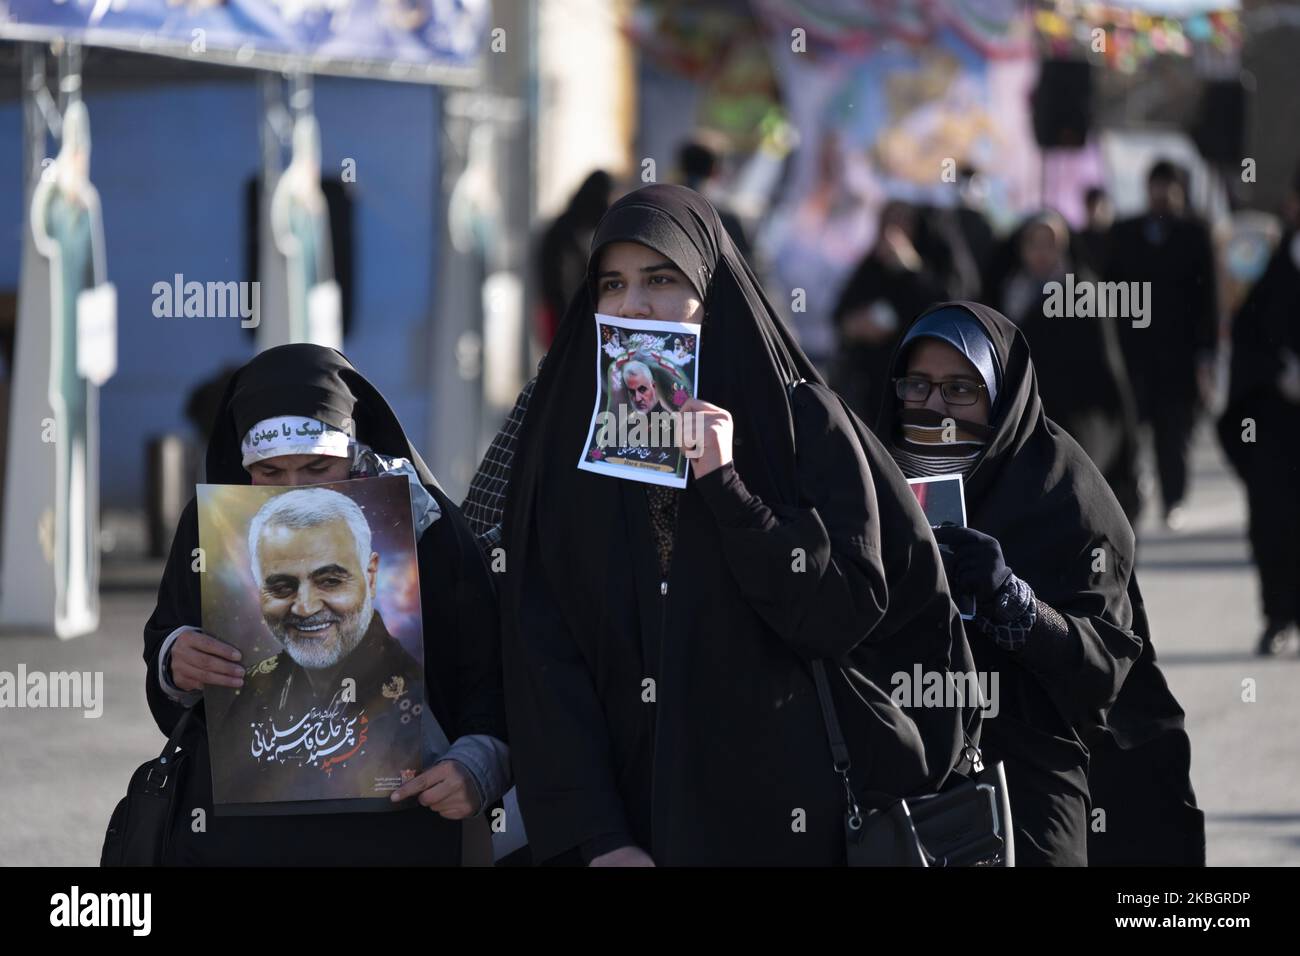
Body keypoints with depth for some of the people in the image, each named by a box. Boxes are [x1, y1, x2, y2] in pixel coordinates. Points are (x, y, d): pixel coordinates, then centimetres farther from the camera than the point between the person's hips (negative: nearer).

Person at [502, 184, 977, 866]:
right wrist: (596, 836, -14)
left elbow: (847, 612, -10)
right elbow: (543, 654, -4)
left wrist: (725, 484, -18)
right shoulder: (564, 437, 1)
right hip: (622, 804, 1)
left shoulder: (802, 420, -3)